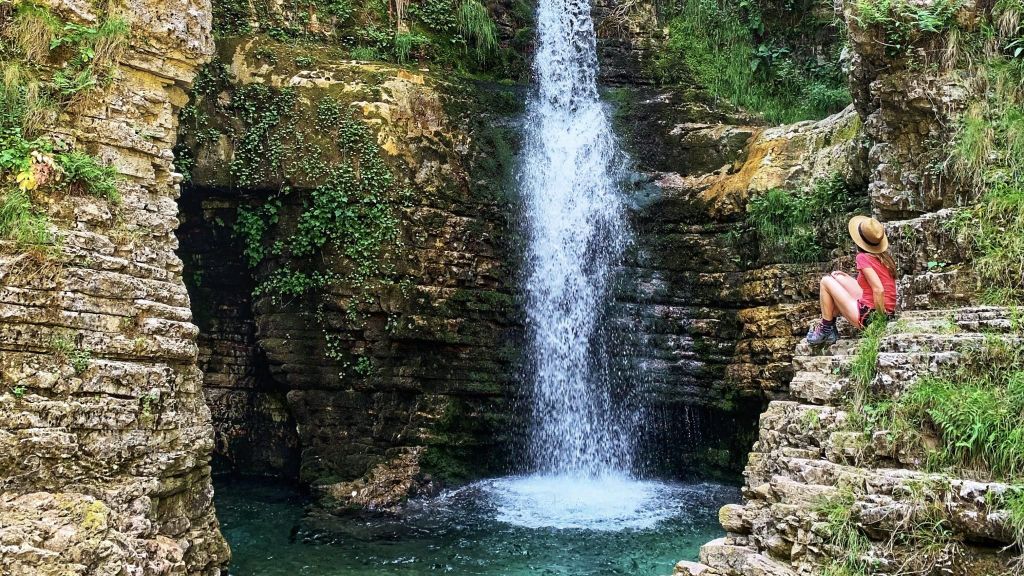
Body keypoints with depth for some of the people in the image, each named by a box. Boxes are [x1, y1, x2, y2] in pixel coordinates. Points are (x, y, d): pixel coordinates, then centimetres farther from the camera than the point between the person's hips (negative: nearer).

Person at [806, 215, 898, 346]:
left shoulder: (863, 257, -16)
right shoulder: (884, 256, 7)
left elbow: (878, 290, -25)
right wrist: (848, 278, 15)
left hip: (868, 314, -8)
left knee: (826, 281, 2)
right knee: (837, 277, 19)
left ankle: (826, 329, 11)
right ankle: (830, 324, 23)